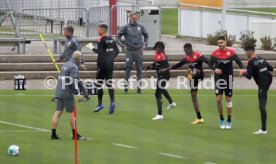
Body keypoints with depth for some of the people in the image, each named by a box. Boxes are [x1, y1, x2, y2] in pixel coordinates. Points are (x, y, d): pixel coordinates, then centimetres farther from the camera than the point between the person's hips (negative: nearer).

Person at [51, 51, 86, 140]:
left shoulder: (65, 64, 15)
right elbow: (73, 80, -20)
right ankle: (75, 135, 4)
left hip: (59, 92, 8)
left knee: (58, 112, 6)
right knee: (72, 113, 0)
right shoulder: (74, 67, -11)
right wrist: (77, 92, -13)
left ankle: (54, 134, 4)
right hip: (67, 93, -8)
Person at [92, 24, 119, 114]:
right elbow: (117, 51, 14)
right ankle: (112, 102, -6)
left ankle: (100, 104, 2)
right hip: (110, 65, 7)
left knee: (99, 84, 1)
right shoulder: (111, 39, 11)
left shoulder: (102, 40, -11)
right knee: (109, 84, 9)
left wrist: (94, 49, -4)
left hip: (102, 64, -7)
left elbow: (100, 51, -20)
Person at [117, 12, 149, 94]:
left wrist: (144, 44, 12)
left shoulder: (140, 27, 8)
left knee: (139, 69, 3)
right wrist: (123, 45, 2)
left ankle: (139, 87, 7)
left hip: (139, 50, 2)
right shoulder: (126, 27, 1)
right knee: (128, 68, -3)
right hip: (129, 51, -2)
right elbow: (119, 36, 8)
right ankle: (126, 86, 1)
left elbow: (146, 35, 22)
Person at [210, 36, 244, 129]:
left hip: (228, 78, -1)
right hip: (219, 78, 1)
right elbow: (211, 64, 1)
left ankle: (229, 121, 14)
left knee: (228, 99, 4)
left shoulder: (231, 52, -7)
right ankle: (221, 120, 13)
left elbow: (239, 62, -12)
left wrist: (242, 69, -33)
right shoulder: (215, 53, -4)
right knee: (218, 99, -5)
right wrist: (215, 69, -20)